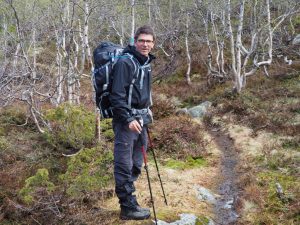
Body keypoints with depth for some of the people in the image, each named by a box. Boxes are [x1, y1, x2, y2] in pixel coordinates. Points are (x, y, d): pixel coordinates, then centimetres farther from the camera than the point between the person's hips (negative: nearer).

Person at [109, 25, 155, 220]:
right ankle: (128, 207, 3)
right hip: (126, 120, -9)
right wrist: (129, 119, -21)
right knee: (124, 165, -3)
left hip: (141, 119, 9)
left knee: (136, 163, 13)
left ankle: (129, 200, 24)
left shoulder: (146, 62, 14)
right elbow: (117, 95, -19)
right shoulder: (125, 62, -14)